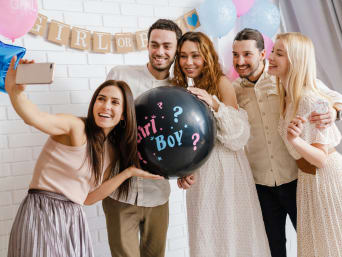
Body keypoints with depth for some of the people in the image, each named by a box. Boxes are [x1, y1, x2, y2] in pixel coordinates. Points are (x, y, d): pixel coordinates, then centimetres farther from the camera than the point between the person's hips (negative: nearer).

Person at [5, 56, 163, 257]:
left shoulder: (113, 151, 7)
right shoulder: (75, 127, -12)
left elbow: (89, 197, 5)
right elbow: (35, 117, -31)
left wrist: (129, 172, 3)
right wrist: (15, 91, -49)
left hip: (73, 218, 6)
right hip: (42, 214, -6)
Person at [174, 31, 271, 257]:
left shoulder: (222, 82, -9)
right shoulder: (180, 88, 7)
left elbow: (238, 136, -14)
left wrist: (215, 104, -26)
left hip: (226, 168, -4)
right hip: (199, 171, 5)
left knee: (231, 232, 6)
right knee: (205, 236, 13)